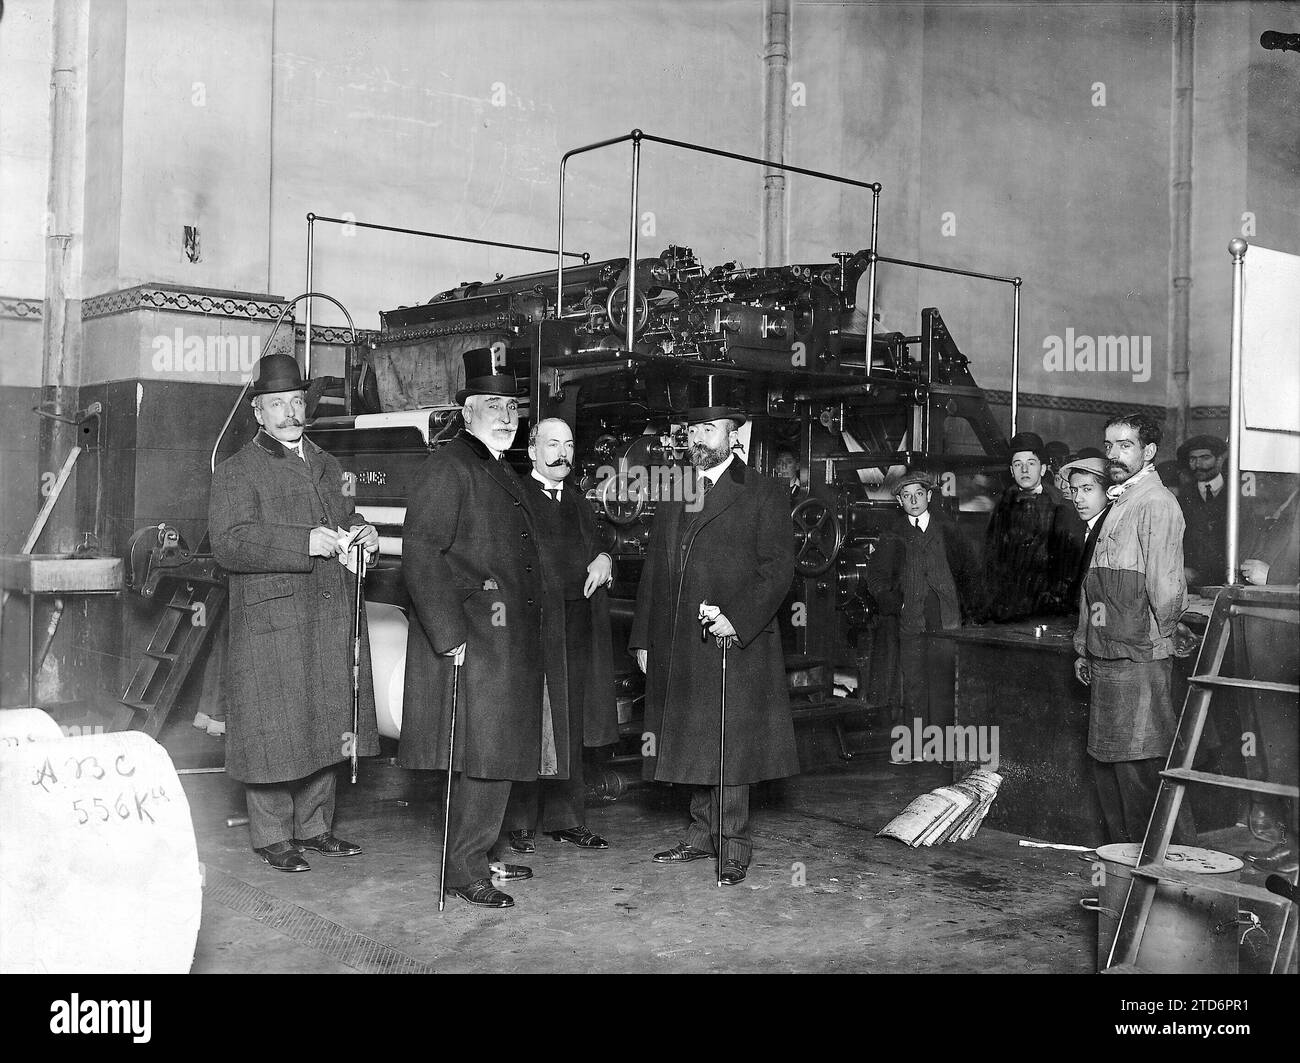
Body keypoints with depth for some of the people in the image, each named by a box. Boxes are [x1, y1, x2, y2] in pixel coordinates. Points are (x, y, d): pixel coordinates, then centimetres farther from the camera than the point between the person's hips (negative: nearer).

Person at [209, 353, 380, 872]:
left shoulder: (327, 466, 20)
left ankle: (314, 826, 22)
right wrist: (304, 544, -23)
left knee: (329, 724, 9)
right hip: (272, 621, -6)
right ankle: (272, 836, 11)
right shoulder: (236, 472, -2)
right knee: (276, 728, -2)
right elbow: (229, 544, -14)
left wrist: (362, 532, 6)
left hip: (334, 616, 6)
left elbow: (346, 516, 31)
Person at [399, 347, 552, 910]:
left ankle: (478, 856, 24)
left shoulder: (503, 473, 19)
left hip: (510, 640, 9)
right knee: (484, 751, -6)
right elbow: (420, 555, -18)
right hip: (473, 641, -9)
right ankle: (464, 867, 6)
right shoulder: (447, 466, -10)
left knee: (504, 751, 13)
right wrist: (450, 635, -22)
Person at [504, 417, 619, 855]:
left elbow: (593, 549, 25)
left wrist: (603, 560, 4)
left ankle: (564, 818, 17)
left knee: (570, 726, 9)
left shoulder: (578, 501, 20)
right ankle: (520, 822, 6)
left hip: (578, 626, 7)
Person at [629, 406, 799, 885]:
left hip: (734, 640, -5)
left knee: (729, 746, -2)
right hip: (676, 648, 5)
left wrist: (736, 617, -19)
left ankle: (733, 845, 7)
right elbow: (653, 571, 18)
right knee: (693, 743, 10)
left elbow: (778, 566, -7)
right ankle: (702, 834, 21)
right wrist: (644, 638, 12)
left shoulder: (763, 493, 0)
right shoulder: (673, 495, 16)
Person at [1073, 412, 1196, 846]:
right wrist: (1084, 648, 17)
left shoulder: (1156, 503, -10)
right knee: (1106, 762, 13)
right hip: (1105, 656, 9)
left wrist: (1150, 639, -8)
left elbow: (1164, 586, -14)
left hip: (1138, 657, -9)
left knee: (1141, 765, -6)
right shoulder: (1117, 504, 18)